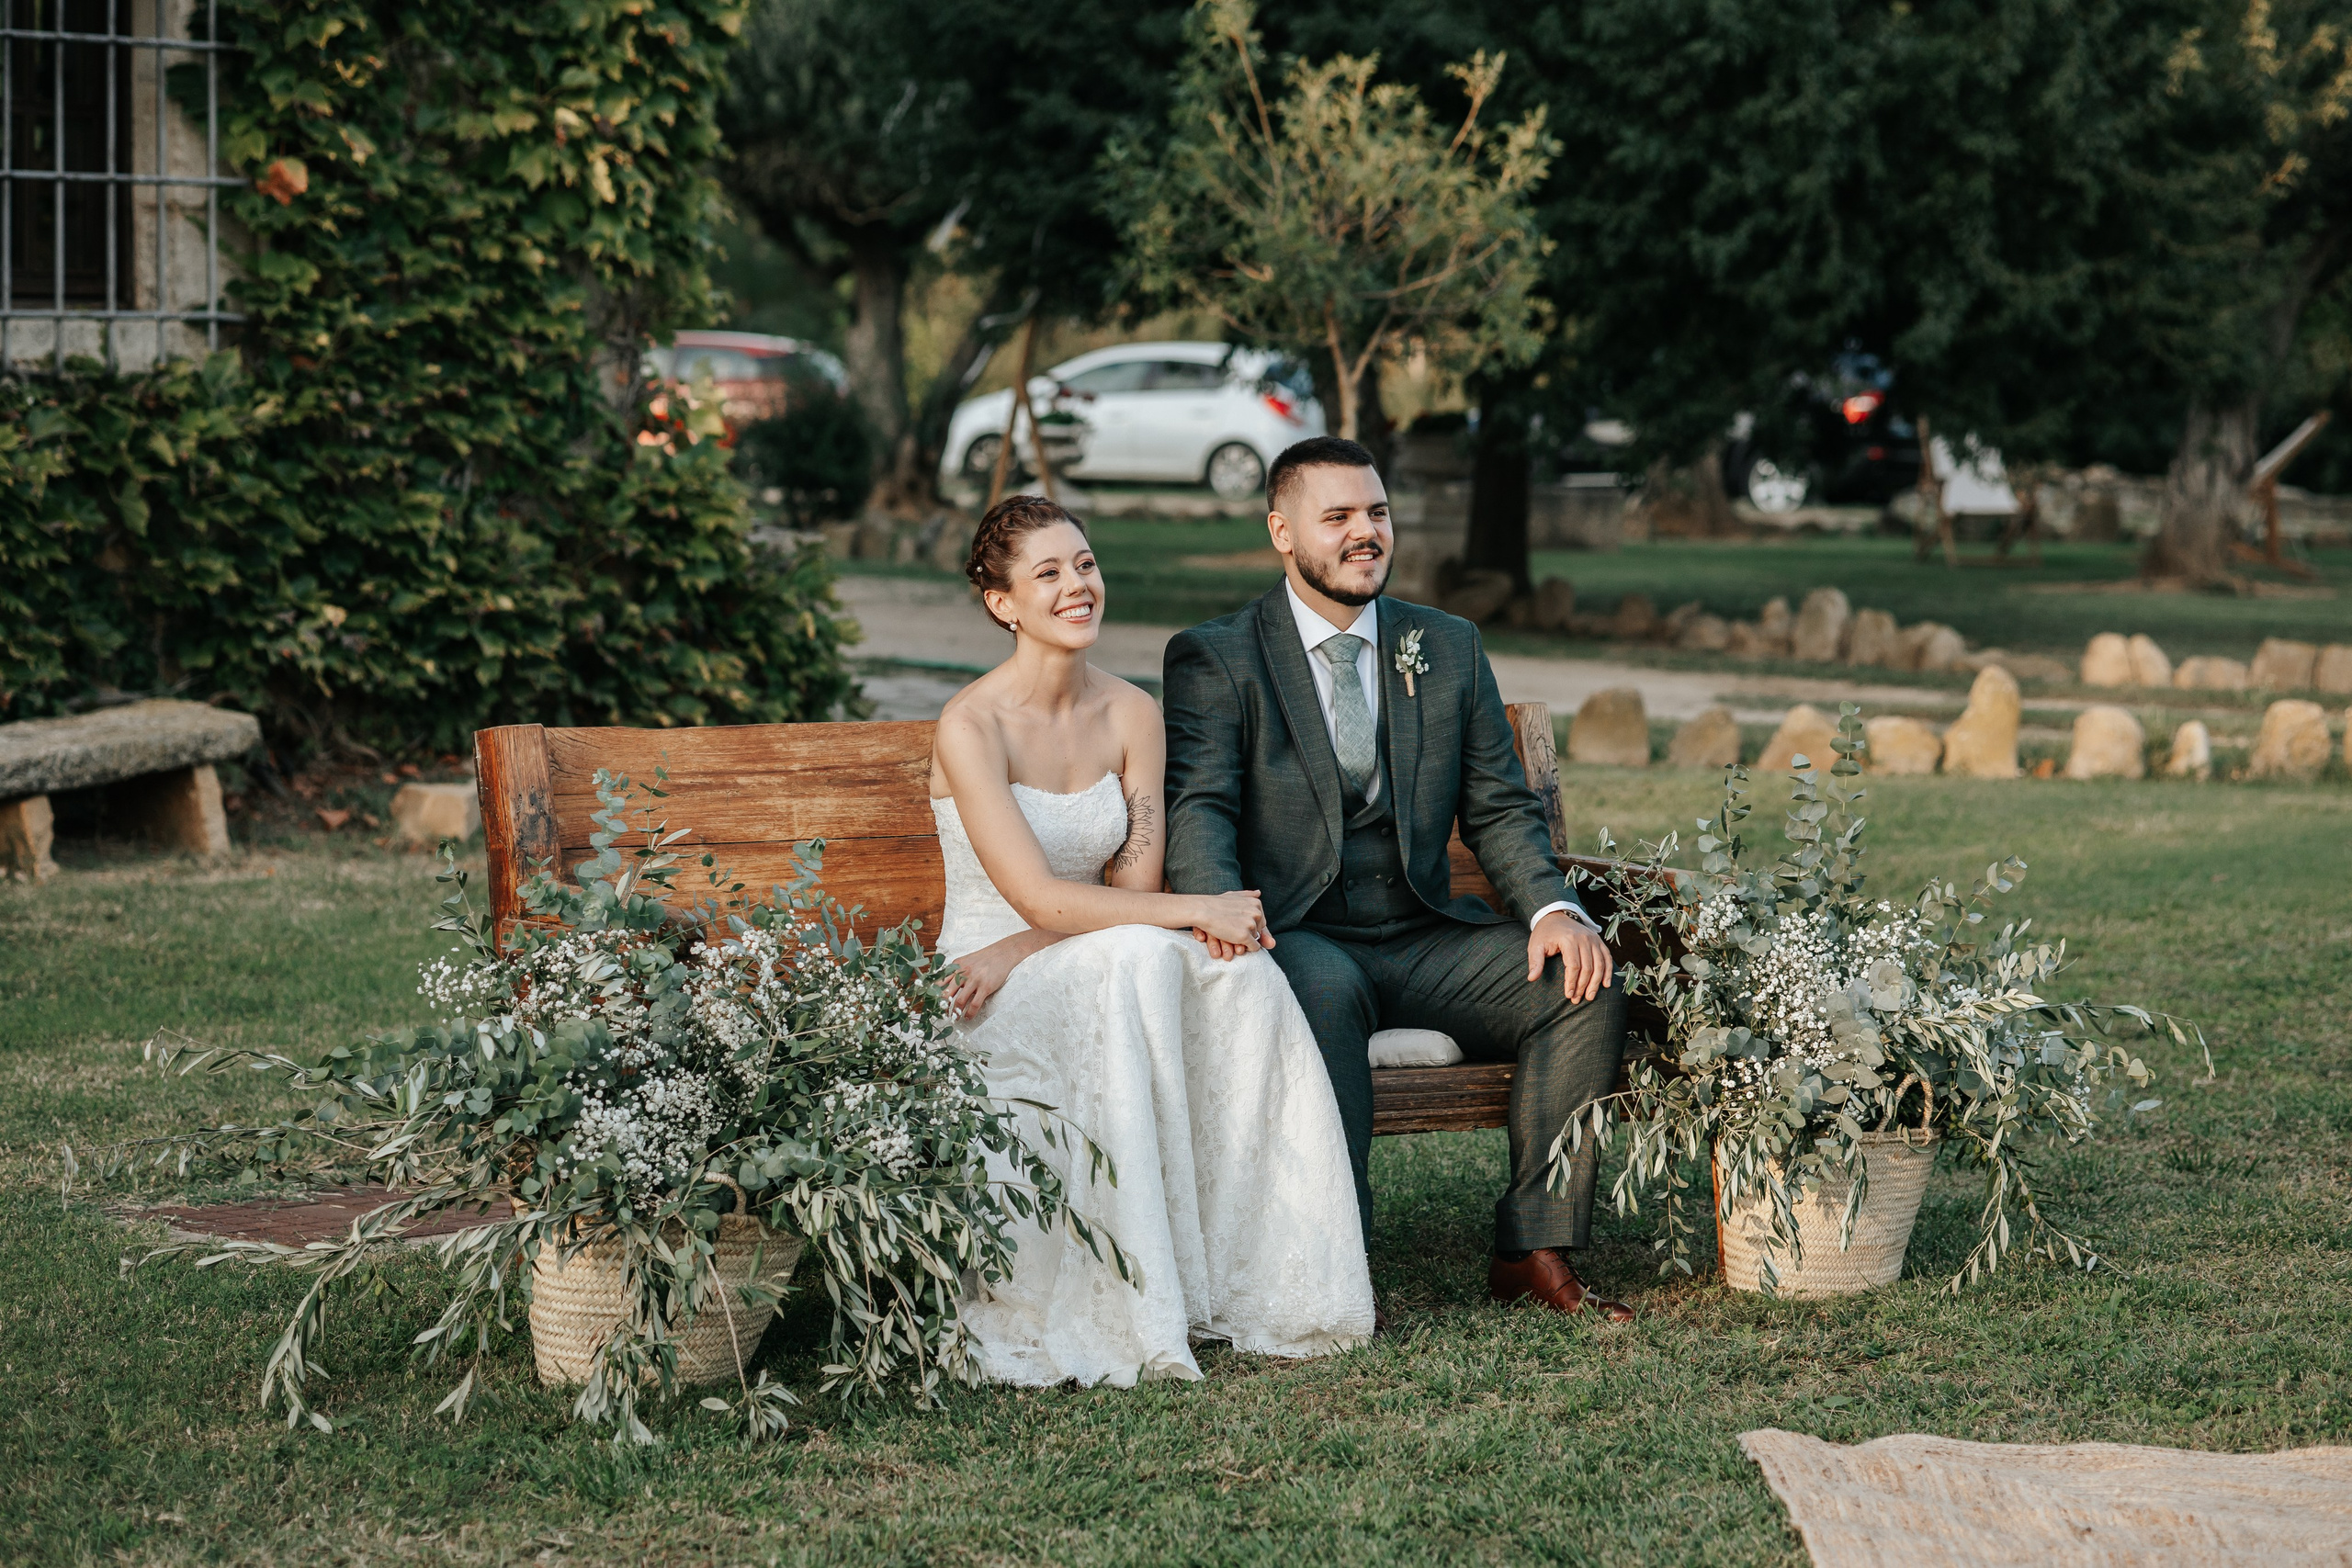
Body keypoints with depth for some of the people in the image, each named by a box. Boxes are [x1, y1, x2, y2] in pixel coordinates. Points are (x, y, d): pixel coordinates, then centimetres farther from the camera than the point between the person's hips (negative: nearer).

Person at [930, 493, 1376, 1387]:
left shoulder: (1131, 716, 4)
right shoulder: (972, 726, -14)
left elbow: (1133, 889, 1)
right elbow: (1038, 898, -21)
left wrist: (1016, 955, -18)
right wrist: (1202, 910, -21)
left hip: (1089, 971, 5)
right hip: (984, 989, -5)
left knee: (1240, 971, -25)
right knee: (1138, 958, -35)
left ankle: (1239, 1275, -22)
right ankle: (1142, 1303, -31)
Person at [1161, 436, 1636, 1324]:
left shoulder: (1449, 649, 15)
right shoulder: (1214, 660, 3)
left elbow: (1498, 808, 12)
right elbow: (1199, 808, -11)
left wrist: (1554, 908, -9)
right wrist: (1219, 906, -34)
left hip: (1425, 941, 4)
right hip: (1296, 941, -4)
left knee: (1585, 978, -19)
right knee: (1324, 988, -38)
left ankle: (1535, 1250, -14)